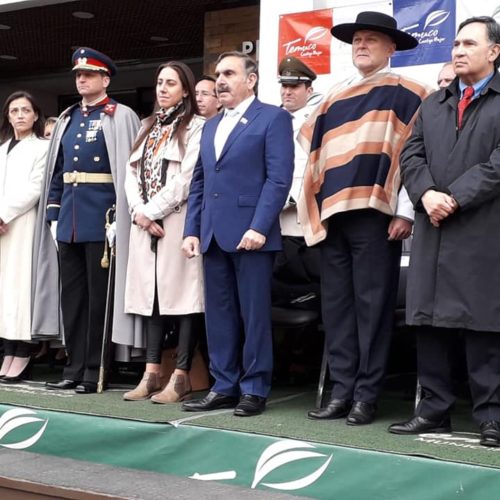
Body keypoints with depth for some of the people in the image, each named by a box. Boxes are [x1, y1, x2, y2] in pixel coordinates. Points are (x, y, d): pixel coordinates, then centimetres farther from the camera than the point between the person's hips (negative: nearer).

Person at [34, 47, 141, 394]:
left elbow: (129, 170, -9)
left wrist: (118, 215, -16)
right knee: (70, 293, 9)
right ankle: (75, 368, 17)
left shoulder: (121, 117, -3)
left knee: (99, 295, 0)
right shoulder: (67, 119, 16)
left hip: (101, 220, -7)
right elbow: (57, 171, 17)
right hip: (69, 220, 7)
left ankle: (96, 370, 7)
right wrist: (53, 214, 10)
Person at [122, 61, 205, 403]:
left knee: (181, 294, -6)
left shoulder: (195, 127, -2)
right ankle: (152, 374, 10)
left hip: (179, 222, -7)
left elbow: (187, 178, -12)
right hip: (145, 223, 7)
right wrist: (139, 212, -3)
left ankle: (181, 378, -3)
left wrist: (151, 211, -11)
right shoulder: (149, 128, 20)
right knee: (152, 295, 6)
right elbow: (132, 172, 13)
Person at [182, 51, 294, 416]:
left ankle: (254, 389, 7)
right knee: (218, 315, 8)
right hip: (213, 235, 7)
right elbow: (199, 182, 20)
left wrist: (259, 227, -18)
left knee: (254, 315, -1)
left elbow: (279, 178, -10)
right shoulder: (211, 126, 21)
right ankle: (224, 386, 16)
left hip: (250, 233, -7)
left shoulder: (273, 118, 0)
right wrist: (192, 230, 9)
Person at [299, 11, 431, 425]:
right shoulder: (335, 97, 18)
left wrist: (405, 210, -12)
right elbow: (314, 153, 20)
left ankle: (367, 395, 5)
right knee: (336, 305, 5)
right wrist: (313, 211, 11)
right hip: (332, 215, 6)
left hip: (375, 213, -5)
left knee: (372, 304, -2)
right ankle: (342, 390, 11)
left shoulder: (406, 94, 2)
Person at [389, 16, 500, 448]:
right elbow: (411, 155, 11)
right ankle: (434, 410, 15)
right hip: (433, 232, 6)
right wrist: (426, 194, -8)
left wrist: (455, 198, -14)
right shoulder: (433, 104, 20)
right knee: (430, 322, 7)